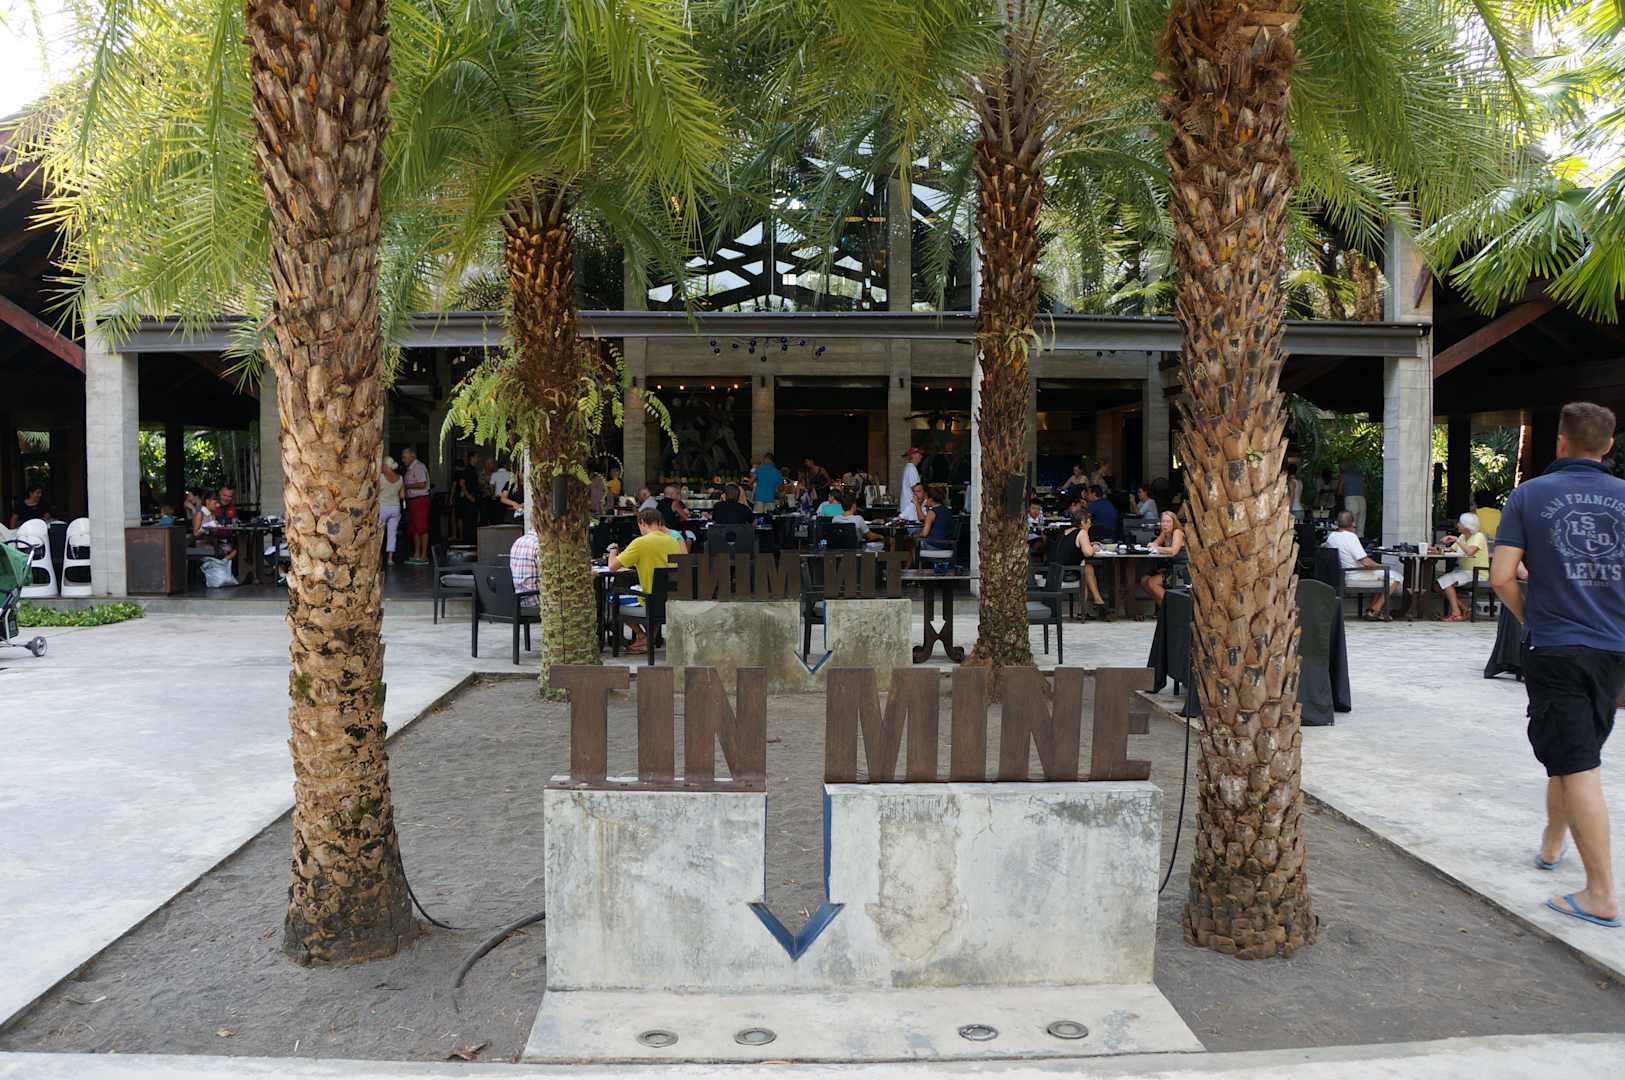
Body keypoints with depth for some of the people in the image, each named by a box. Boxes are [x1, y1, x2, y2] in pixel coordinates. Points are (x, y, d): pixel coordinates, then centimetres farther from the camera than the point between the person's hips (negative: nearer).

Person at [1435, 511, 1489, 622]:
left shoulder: (1478, 536, -10)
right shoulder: (1462, 537, 15)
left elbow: (1470, 552, -28)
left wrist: (1456, 540, -21)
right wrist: (1447, 544, -8)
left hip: (1476, 574, -8)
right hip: (1462, 570, 8)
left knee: (1445, 581, -24)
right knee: (1437, 583, -8)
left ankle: (1456, 613, -18)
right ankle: (1463, 608, -3)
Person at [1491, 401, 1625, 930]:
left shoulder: (1529, 495, -5)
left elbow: (1501, 577, -10)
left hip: (1556, 648, -4)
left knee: (1576, 767, -3)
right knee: (1575, 755, 21)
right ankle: (1551, 844, 40)